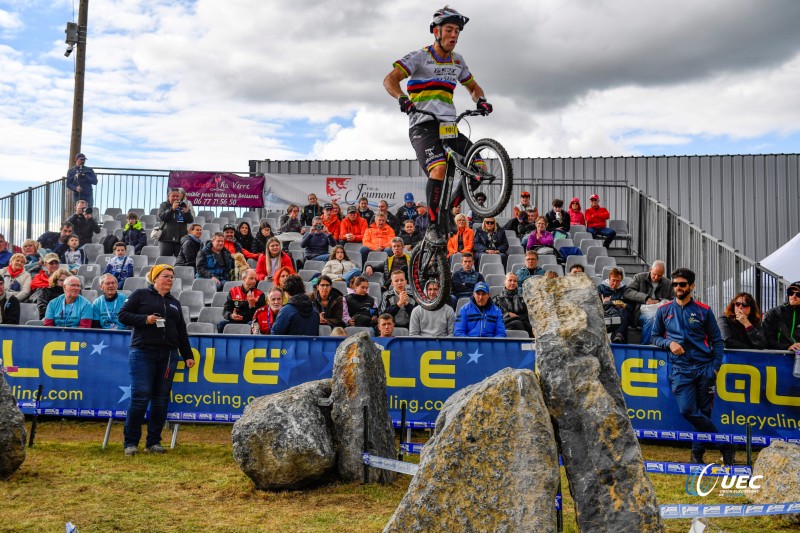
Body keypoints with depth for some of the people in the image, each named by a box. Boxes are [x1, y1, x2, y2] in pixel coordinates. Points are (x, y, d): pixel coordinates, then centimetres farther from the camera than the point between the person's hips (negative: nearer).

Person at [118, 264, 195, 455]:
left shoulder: (174, 302, 20)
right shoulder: (140, 295, 6)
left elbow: (182, 331, 21)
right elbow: (123, 315, -1)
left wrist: (188, 355, 16)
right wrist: (145, 319, -14)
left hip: (168, 355, 5)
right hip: (143, 354, -5)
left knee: (161, 399, 4)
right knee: (140, 397, -7)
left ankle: (153, 442, 13)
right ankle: (131, 442, 4)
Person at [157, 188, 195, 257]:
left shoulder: (183, 206, 14)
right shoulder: (164, 205, 9)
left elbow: (190, 220, 5)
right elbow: (161, 217, -9)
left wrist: (187, 212, -14)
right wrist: (172, 209, -19)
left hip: (181, 239, 2)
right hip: (166, 238, -2)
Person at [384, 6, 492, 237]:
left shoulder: (457, 60, 17)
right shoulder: (420, 57, -2)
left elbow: (473, 87, 27)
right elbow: (389, 80, -10)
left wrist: (481, 100, 3)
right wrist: (402, 98, -30)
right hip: (423, 125, -6)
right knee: (439, 167, -30)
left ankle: (447, 213, 6)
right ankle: (432, 227, -18)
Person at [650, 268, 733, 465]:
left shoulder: (704, 311, 6)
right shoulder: (664, 311, 9)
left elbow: (717, 340, 9)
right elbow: (654, 337, 15)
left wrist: (715, 367, -2)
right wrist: (669, 343, -6)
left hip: (704, 368, 0)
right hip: (680, 369, 0)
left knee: (704, 413, 2)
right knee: (687, 410, -15)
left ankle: (698, 453, 17)